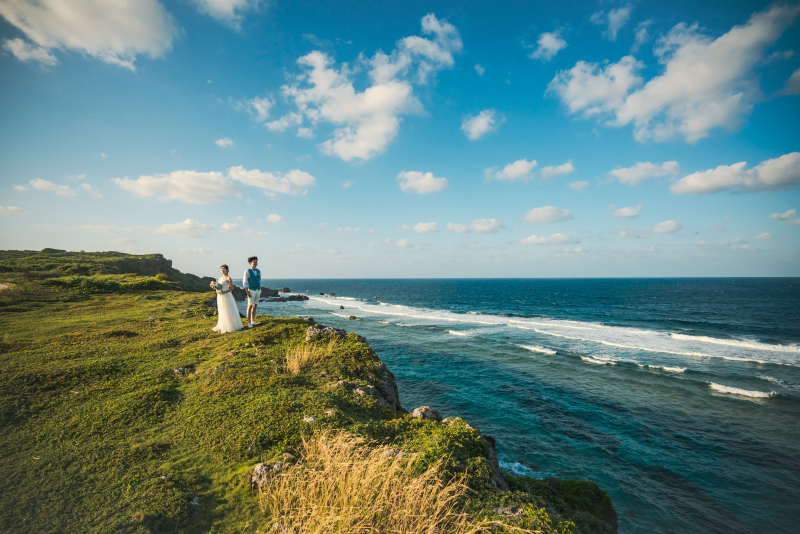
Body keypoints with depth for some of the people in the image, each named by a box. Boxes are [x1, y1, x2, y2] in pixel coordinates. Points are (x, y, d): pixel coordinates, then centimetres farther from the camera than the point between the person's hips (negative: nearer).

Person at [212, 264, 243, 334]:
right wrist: (217, 290, -5)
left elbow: (232, 288, -14)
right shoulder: (220, 278, 14)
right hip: (220, 297, 7)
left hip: (226, 296, -7)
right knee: (222, 312, 10)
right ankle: (223, 326, 16)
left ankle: (232, 326, 5)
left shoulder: (228, 278, -8)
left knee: (229, 311, -3)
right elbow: (217, 287, 19)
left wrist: (223, 292, -22)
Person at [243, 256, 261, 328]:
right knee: (250, 306, -4)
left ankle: (253, 321, 18)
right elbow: (245, 283, -12)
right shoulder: (247, 271, -10)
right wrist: (247, 292, -18)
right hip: (251, 291, -6)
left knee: (255, 306, 10)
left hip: (258, 291, 6)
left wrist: (260, 292, 11)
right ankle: (249, 322, 2)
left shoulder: (258, 271, 9)